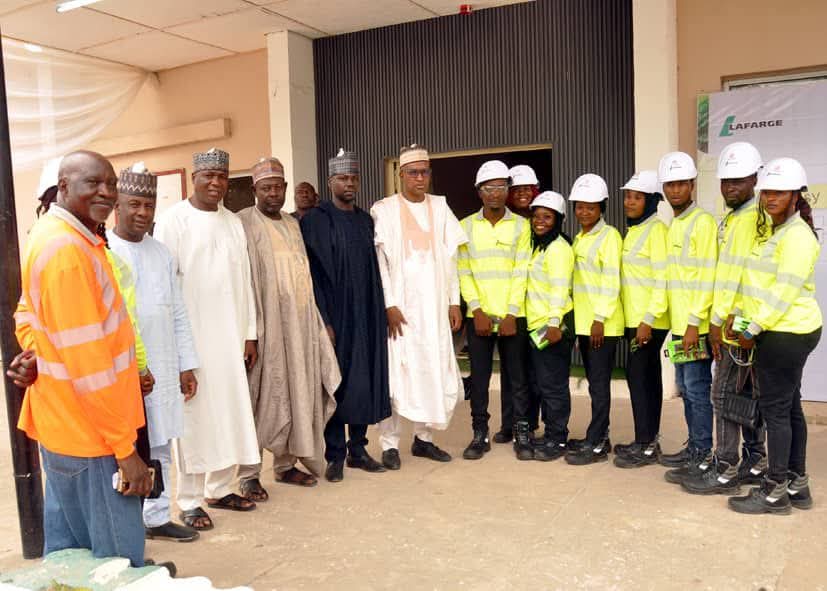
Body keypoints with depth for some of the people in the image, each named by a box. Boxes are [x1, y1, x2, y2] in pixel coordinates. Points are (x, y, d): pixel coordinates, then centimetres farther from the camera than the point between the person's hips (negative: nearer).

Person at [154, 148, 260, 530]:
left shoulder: (233, 223, 10)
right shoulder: (173, 221, -6)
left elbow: (244, 281, 11)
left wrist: (249, 334, 8)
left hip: (230, 334, 5)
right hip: (191, 335, -5)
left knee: (229, 412, 9)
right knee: (195, 417, 1)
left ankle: (220, 489, 23)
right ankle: (190, 501, 13)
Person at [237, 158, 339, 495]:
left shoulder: (293, 225, 15)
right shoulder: (243, 224, -7)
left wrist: (317, 321, 13)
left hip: (299, 324, 7)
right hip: (265, 325, -7)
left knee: (297, 395, 11)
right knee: (261, 398, -1)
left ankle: (286, 464, 24)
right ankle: (248, 474, 10)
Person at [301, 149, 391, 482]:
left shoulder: (366, 220, 11)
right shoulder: (316, 220, -5)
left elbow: (374, 268, 13)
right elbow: (313, 274, -10)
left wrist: (381, 313, 7)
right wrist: (323, 321, -16)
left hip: (366, 315, 5)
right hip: (334, 315, -5)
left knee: (364, 380, 8)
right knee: (336, 383, 2)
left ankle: (358, 449, 21)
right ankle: (335, 455, 14)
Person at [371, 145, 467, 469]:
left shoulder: (440, 206, 10)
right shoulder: (383, 210, -1)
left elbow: (449, 258, 10)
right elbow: (379, 260, -6)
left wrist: (454, 302, 6)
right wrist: (389, 305, -13)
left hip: (435, 306, 4)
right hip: (399, 306, -3)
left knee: (435, 371, 5)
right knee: (395, 372, -2)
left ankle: (423, 437, 18)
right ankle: (390, 443, 7)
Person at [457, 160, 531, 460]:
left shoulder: (521, 225, 2)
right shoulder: (466, 226, 6)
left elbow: (521, 273, -3)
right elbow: (464, 272, 1)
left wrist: (511, 314, -10)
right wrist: (477, 311, -8)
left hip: (513, 315, -1)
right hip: (479, 315, 1)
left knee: (518, 377, 5)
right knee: (479, 377, 6)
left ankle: (522, 434, 17)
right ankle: (480, 435, 16)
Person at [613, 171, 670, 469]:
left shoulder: (656, 230, -12)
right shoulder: (634, 230, 15)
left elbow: (663, 278, -19)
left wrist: (649, 319, -22)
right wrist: (638, 320, 16)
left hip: (649, 320, -9)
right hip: (635, 318, 9)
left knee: (638, 375, -7)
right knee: (648, 376, 12)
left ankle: (645, 445, 0)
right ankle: (648, 441, 19)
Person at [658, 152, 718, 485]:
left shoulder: (703, 222, -11)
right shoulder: (674, 226, 16)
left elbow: (708, 277, -17)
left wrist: (695, 322, -20)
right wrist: (678, 322, 16)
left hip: (696, 325, -9)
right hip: (679, 323, 9)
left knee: (697, 389, -3)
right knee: (685, 387, 15)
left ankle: (703, 457, 6)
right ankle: (693, 447, 26)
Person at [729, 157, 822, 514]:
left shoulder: (797, 236, -14)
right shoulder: (768, 227, 15)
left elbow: (784, 292, -19)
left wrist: (753, 329, -15)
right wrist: (754, 327, 11)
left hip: (787, 333, -10)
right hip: (781, 331, 10)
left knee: (776, 408, -5)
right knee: (789, 407, 13)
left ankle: (775, 492, 5)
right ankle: (797, 485, 22)